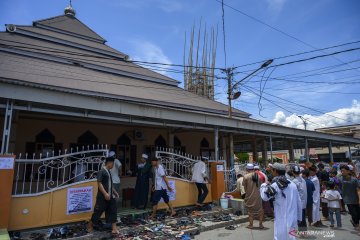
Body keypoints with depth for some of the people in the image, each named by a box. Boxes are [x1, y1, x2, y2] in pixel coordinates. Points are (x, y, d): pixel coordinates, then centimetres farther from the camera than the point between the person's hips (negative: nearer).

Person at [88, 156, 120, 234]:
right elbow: (99, 183, -20)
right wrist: (105, 193, -25)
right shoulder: (101, 171, -14)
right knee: (98, 211, 4)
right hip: (103, 196, -8)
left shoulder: (108, 171, 12)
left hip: (110, 196, 8)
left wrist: (115, 192, 21)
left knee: (113, 211, 6)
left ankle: (114, 228, 11)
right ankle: (90, 225, 25)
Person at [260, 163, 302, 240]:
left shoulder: (275, 185, -13)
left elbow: (264, 197, -15)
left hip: (282, 220, -7)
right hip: (292, 219, 7)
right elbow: (298, 202, 10)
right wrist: (298, 217, 19)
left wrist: (264, 185, 2)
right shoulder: (292, 184, 6)